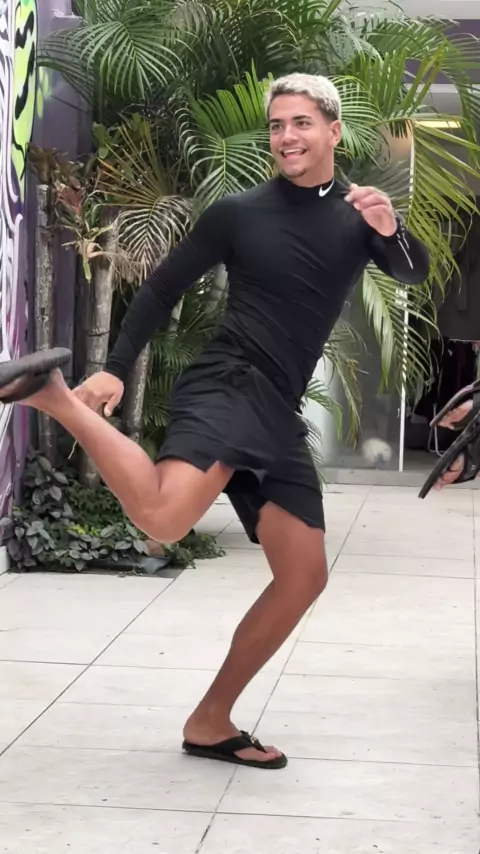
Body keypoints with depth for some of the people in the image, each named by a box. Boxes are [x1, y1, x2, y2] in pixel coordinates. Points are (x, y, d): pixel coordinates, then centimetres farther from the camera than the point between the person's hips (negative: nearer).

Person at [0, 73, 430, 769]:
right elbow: (163, 288, 5)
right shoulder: (239, 212, 1)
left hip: (280, 412, 6)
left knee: (304, 578, 5)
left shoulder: (359, 213, 11)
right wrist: (116, 368, -4)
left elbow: (415, 274, -5)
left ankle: (210, 722, 16)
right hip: (226, 386, -6)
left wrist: (392, 230, -26)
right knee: (162, 518, -35)